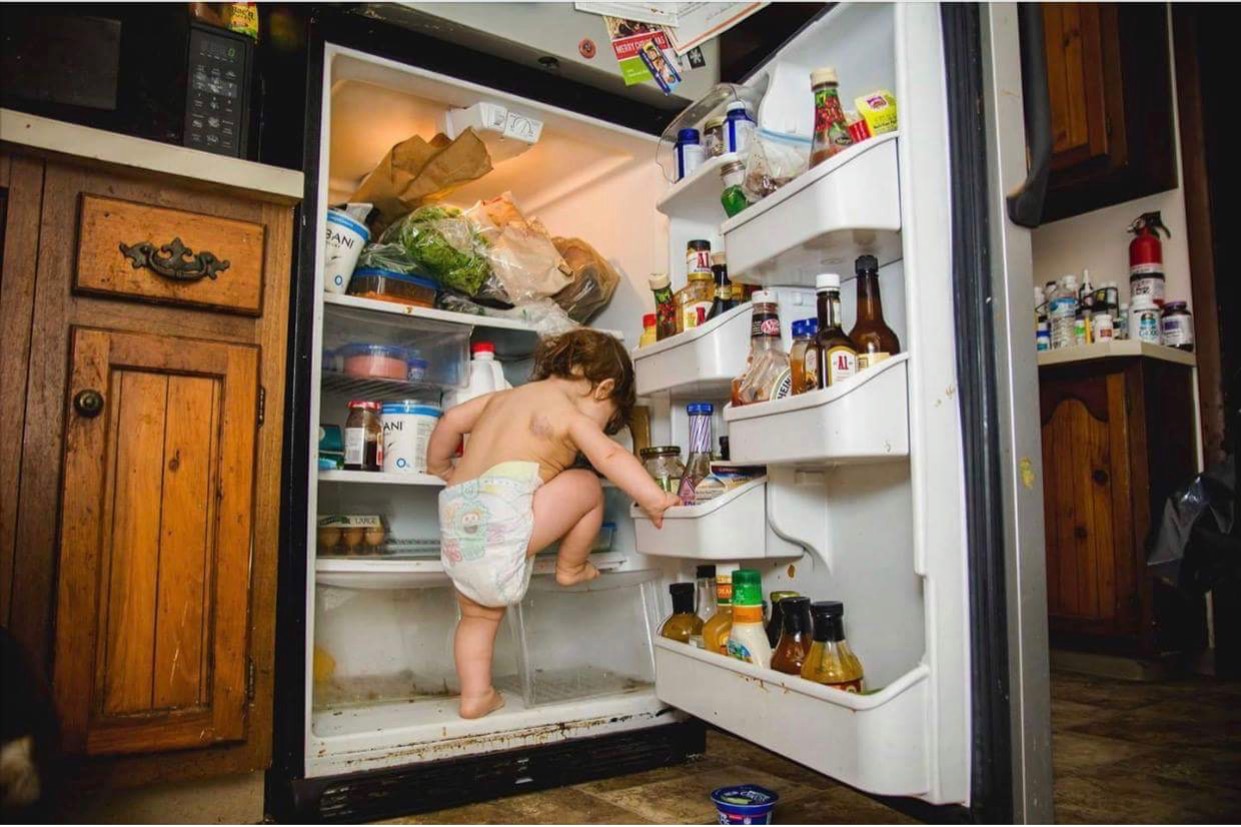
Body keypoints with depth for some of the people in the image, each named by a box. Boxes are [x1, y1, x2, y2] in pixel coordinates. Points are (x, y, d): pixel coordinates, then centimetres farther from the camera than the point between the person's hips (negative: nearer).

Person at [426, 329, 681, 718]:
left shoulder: (505, 396, 24)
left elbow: (451, 419, 28)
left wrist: (440, 466, 43)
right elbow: (610, 456, -12)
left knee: (480, 612, 26)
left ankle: (475, 694, 27)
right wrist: (654, 499, -15)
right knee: (586, 486, 4)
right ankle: (570, 568, 18)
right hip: (501, 518, -9)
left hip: (455, 527, 9)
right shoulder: (566, 410, 1)